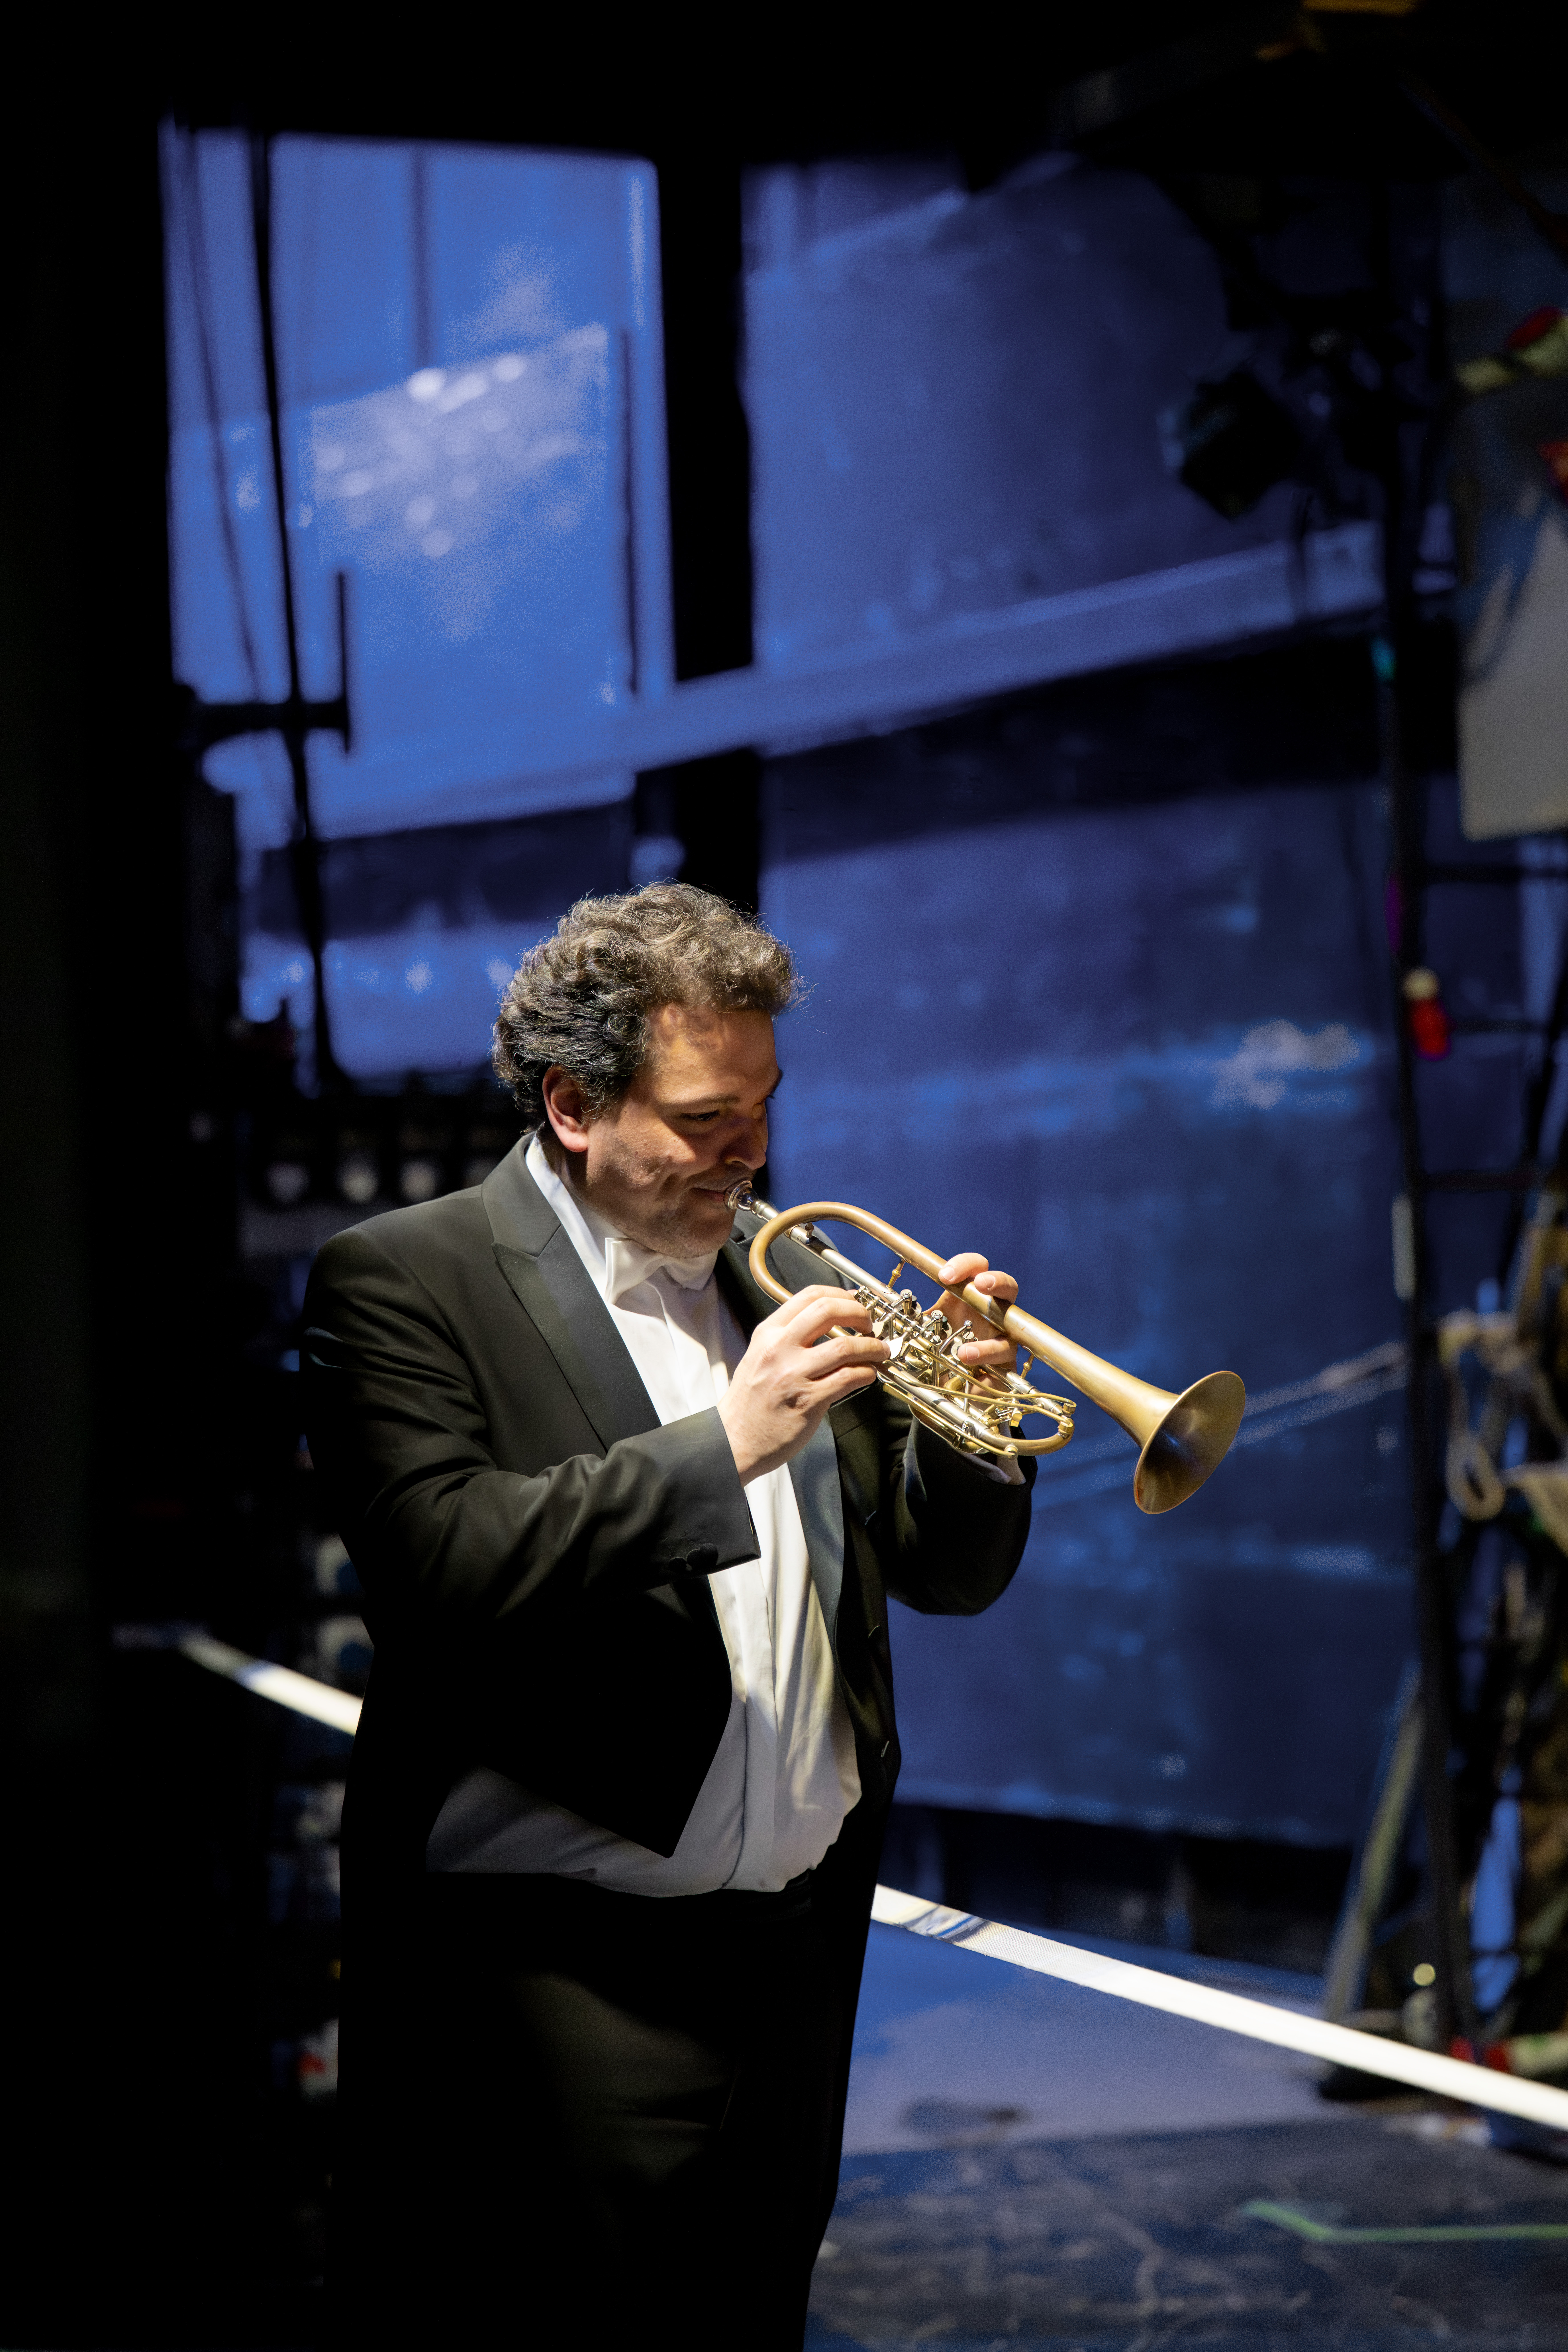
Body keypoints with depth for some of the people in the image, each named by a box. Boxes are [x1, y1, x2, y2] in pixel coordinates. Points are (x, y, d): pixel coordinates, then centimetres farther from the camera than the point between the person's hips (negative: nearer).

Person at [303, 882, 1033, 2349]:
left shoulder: (790, 1281, 13)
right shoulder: (404, 1283, -6)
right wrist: (724, 1444, -24)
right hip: (562, 1968, -6)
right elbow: (449, 1570, -21)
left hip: (799, 1944, 6)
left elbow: (948, 1571, 14)